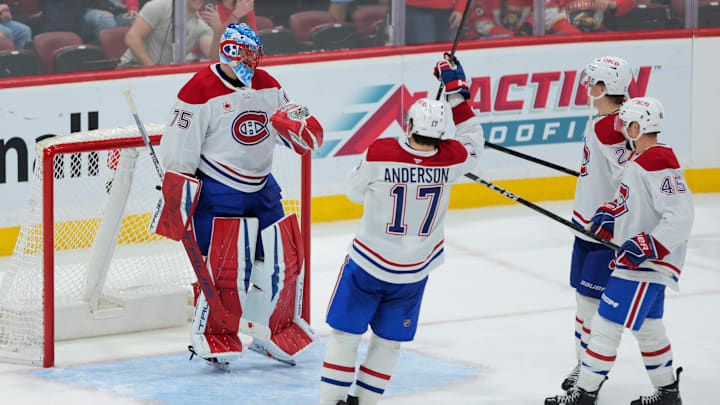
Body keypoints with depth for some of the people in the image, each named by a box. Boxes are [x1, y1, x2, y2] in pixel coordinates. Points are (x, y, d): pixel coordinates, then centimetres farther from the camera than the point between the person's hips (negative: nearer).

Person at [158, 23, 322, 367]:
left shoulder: (267, 86, 6)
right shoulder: (200, 91, -14)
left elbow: (306, 137, 12)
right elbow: (178, 149, -12)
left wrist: (301, 125, -11)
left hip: (262, 187, 7)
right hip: (218, 192, -7)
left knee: (281, 259, 9)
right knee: (227, 267, -13)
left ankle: (278, 331, 26)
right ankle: (210, 336, 4)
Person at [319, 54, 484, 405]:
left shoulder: (379, 154, -22)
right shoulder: (450, 160, -16)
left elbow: (355, 191, -3)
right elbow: (473, 140, 8)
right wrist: (457, 91, 10)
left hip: (368, 263, -2)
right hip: (414, 270, 2)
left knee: (345, 332, 11)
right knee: (388, 340, 15)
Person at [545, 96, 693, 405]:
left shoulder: (658, 163, -22)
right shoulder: (641, 159, 12)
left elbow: (681, 216, -27)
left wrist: (646, 245, -30)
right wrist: (610, 213, 10)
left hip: (646, 264, -11)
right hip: (638, 262, 11)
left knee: (606, 325, -7)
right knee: (647, 327, 22)